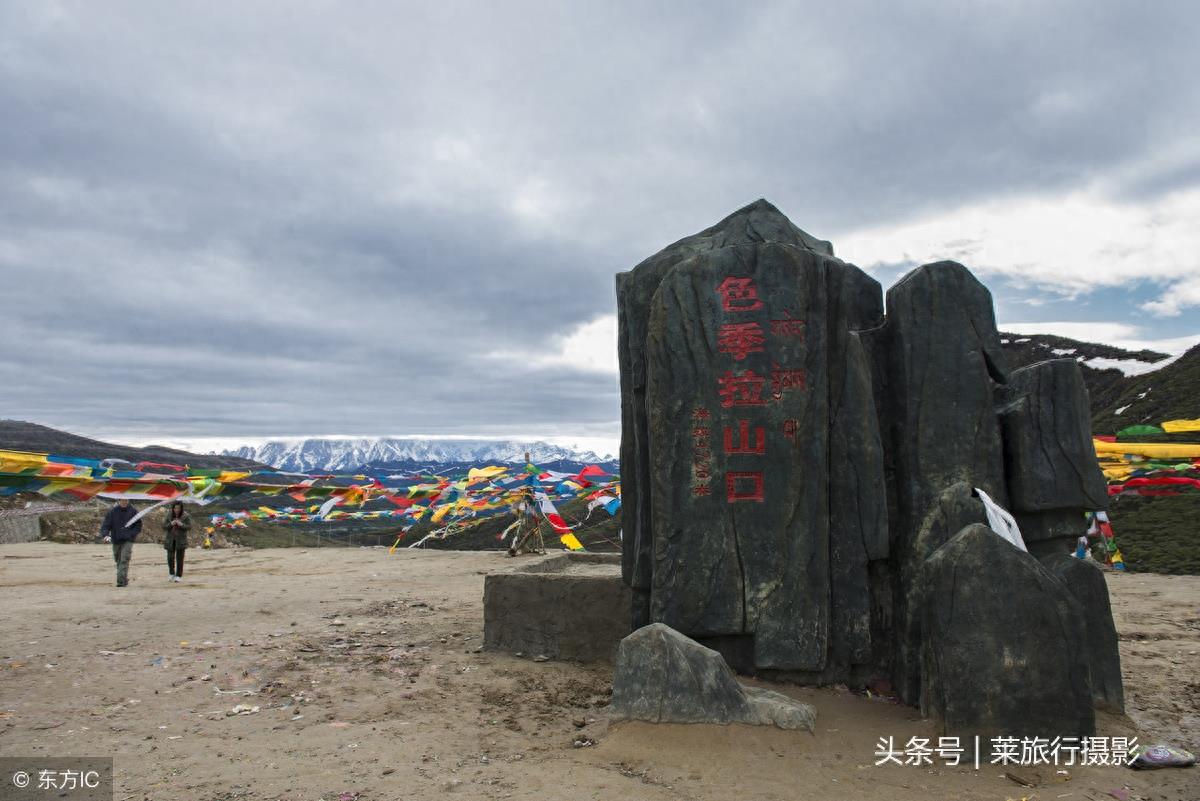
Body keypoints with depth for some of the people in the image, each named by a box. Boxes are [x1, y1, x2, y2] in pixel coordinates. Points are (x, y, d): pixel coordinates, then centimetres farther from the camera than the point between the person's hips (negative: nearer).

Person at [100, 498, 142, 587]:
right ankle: (125, 580, 26)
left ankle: (121, 581, -20)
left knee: (124, 560, -16)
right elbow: (105, 525, -3)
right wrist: (105, 535, -21)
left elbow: (138, 525, 6)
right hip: (116, 541, 3)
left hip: (128, 540, -3)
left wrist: (132, 534, -8)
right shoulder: (112, 511, 0)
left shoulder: (133, 511, -1)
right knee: (118, 561, 11)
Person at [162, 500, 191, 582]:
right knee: (170, 557, 2)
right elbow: (164, 526, -1)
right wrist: (171, 524, -20)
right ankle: (171, 574, 23)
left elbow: (189, 527, -6)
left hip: (181, 540, -2)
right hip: (170, 539, 2)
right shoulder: (169, 515, -2)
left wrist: (182, 525, -23)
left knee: (179, 558, 0)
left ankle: (179, 576, 8)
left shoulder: (185, 516, -6)